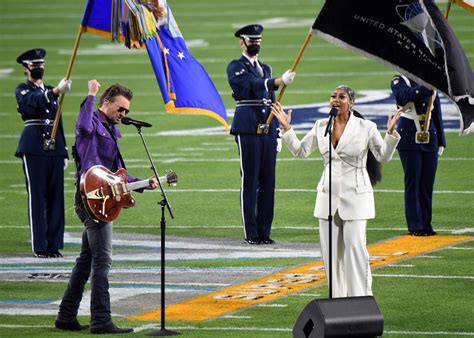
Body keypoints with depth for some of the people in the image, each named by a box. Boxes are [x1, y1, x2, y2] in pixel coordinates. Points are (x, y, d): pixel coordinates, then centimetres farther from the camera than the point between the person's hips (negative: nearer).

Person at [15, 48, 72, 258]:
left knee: (56, 197, 3)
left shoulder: (50, 91, 21)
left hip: (54, 148, 6)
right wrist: (56, 91, -34)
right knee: (37, 196, -6)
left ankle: (54, 245, 7)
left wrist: (64, 153, 18)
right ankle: (40, 246, -5)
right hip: (34, 149, -6)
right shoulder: (22, 90, 3)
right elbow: (33, 102, -20)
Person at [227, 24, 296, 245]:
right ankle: (250, 233, -4)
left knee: (268, 181, 4)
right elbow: (250, 85, -19)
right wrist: (279, 82, -29)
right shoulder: (236, 67, 1)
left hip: (268, 128, 6)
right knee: (250, 181, -6)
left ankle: (264, 231, 9)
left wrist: (277, 133, 18)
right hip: (248, 129, -6)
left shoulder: (265, 69, 23)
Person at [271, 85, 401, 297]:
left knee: (355, 248, -9)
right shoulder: (321, 126, 7)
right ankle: (337, 298, 14)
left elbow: (383, 155, 0)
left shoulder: (366, 127, -4)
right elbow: (300, 151, 13)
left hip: (355, 196, -4)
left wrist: (391, 133, -15)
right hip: (328, 195, 4)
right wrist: (286, 128, 3)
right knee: (330, 251, 5)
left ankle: (361, 298, -3)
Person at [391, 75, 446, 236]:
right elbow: (403, 97, -25)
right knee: (413, 182, -2)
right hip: (409, 138, -4)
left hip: (430, 138, 4)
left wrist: (441, 141, 14)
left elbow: (436, 112, 15)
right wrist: (426, 88, -29)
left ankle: (426, 224, 11)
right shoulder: (399, 80, -2)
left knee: (427, 183, 5)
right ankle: (415, 226, 2)